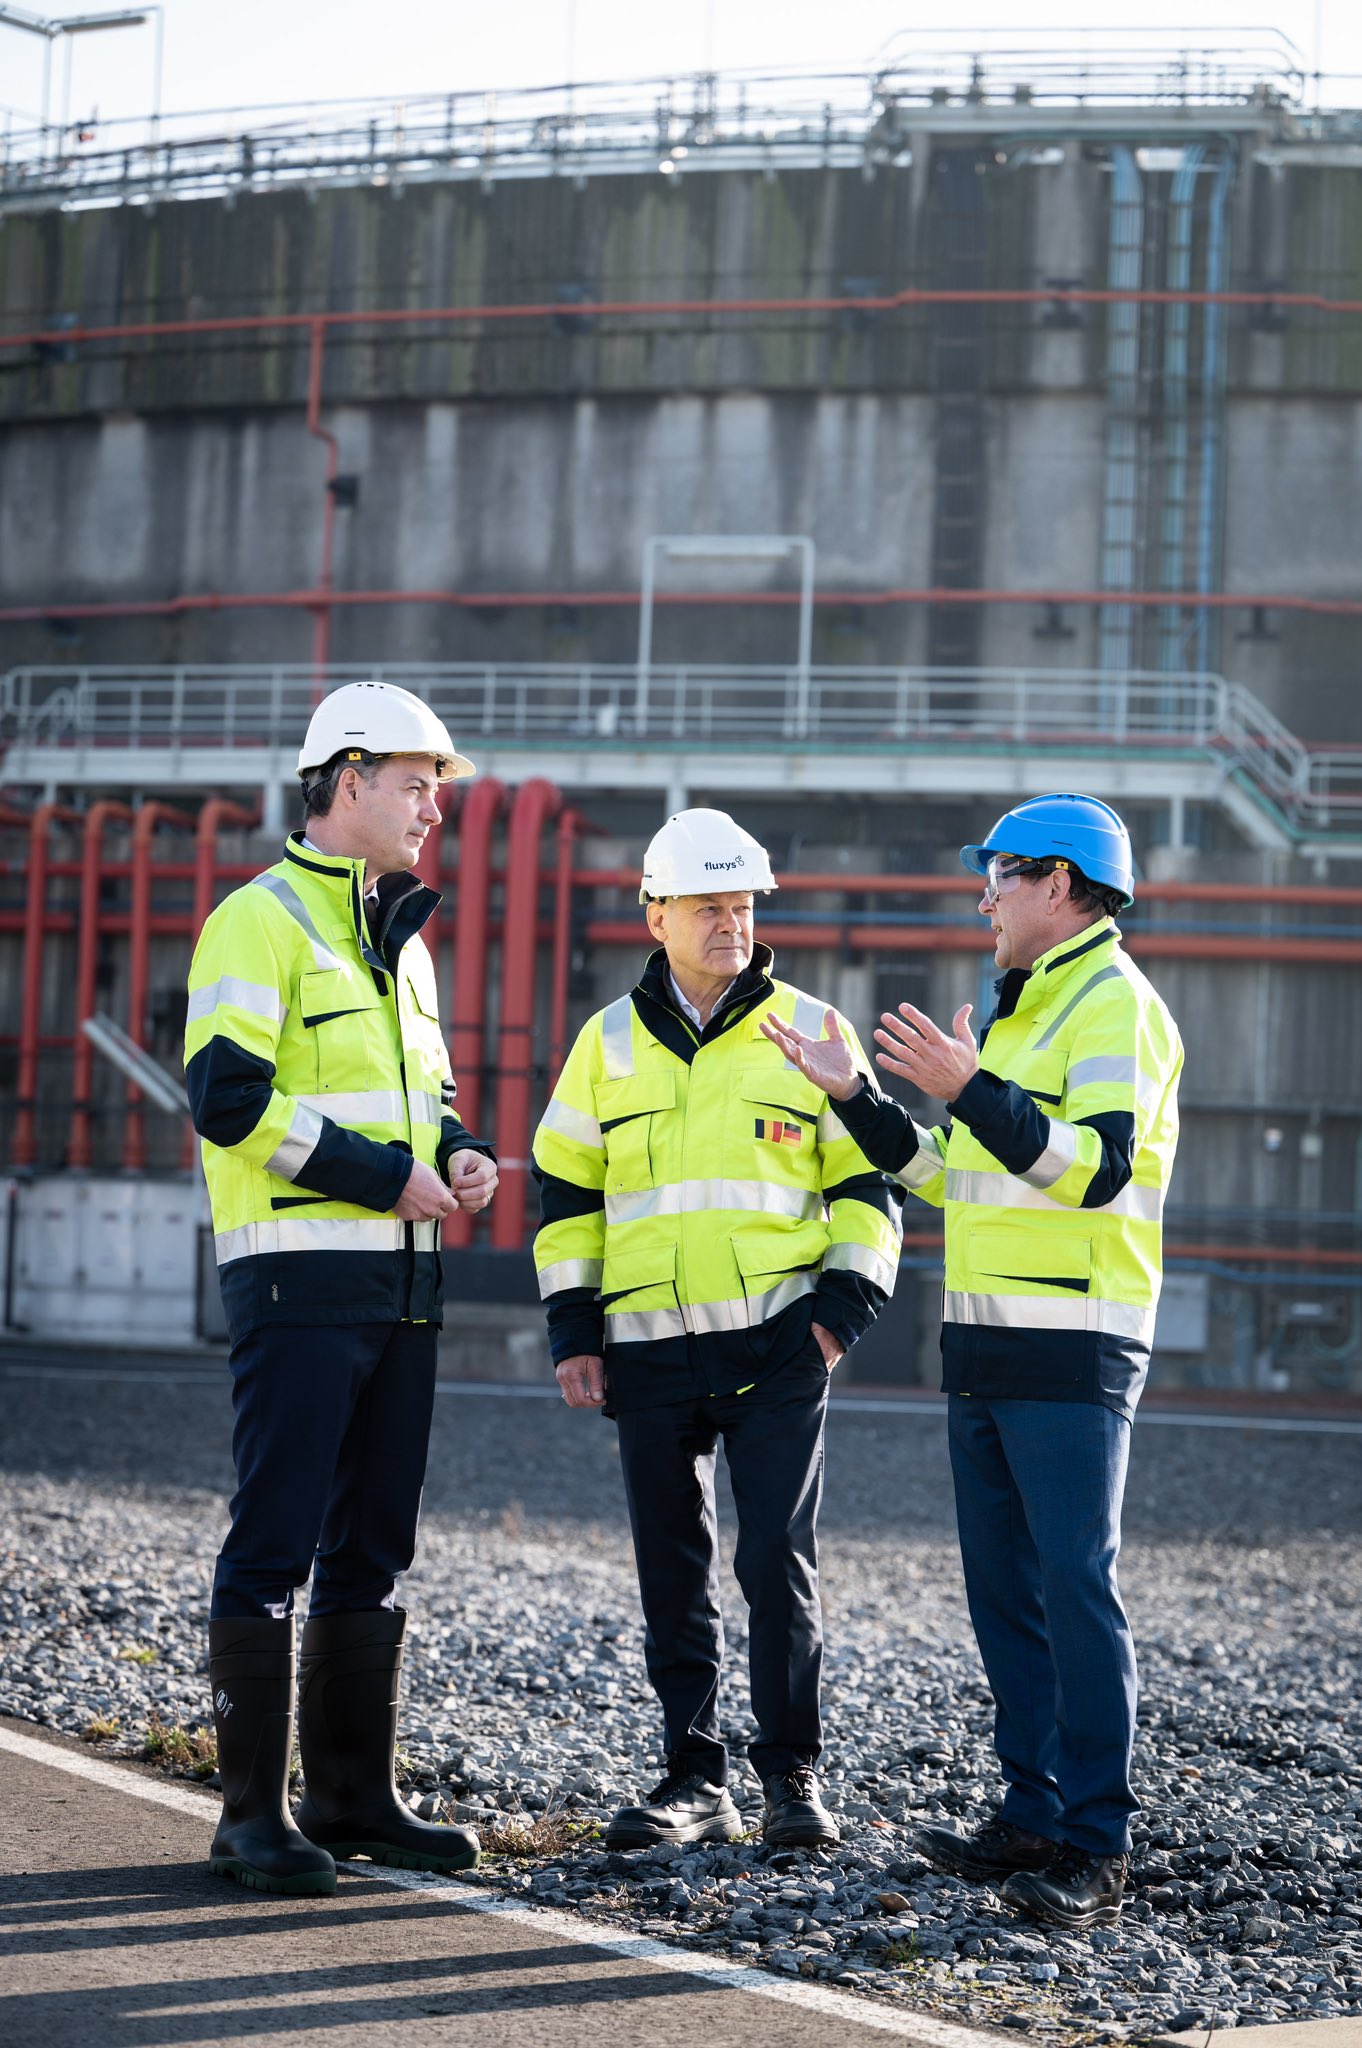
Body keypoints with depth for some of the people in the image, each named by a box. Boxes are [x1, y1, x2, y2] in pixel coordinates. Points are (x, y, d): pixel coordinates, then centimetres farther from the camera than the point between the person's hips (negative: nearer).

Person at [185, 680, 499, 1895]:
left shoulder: (398, 937, 19)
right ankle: (255, 1814, -1)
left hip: (401, 1278, 9)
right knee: (276, 1542, -6)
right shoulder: (263, 920, -8)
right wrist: (386, 1174, -17)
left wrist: (459, 1153, 6)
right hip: (301, 1278, -9)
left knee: (375, 1546, 11)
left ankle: (354, 1795, 19)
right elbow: (230, 1099, -18)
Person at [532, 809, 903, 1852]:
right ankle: (696, 1778, 15)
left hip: (778, 1345, -2)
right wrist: (573, 1331, 6)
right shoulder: (610, 1043, 9)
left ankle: (793, 1774, 5)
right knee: (674, 1576, 6)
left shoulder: (810, 1033, 4)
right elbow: (566, 1190, 13)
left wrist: (844, 1307, -5)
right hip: (651, 1353, 2)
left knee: (778, 1561, -6)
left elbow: (870, 1181, 6)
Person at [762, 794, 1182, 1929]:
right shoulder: (1018, 1012, 22)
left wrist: (971, 1088, -30)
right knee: (1005, 1589, 10)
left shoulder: (1114, 1003, -8)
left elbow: (1097, 1164, -22)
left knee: (1077, 1588, -11)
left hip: (1073, 1351, -10)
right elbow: (947, 1169, 24)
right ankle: (1035, 1818, 16)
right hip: (984, 1345, 10)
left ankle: (1099, 1845, -10)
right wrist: (852, 1093, 16)